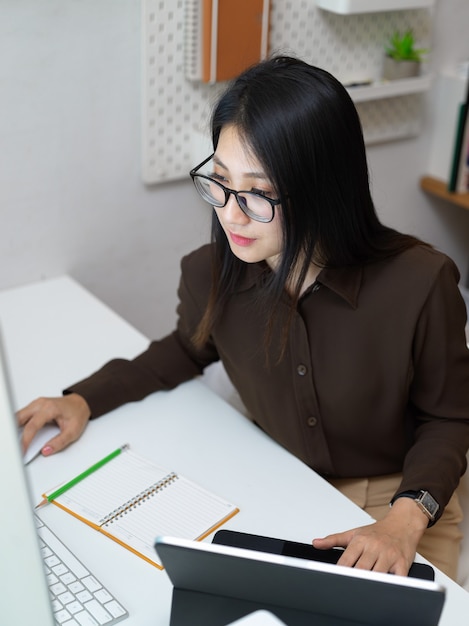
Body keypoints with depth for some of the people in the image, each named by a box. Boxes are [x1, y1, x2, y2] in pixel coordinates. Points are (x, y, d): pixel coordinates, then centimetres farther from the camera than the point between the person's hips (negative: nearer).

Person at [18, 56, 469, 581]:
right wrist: (85, 399, 0)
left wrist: (407, 517, -24)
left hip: (398, 504, -2)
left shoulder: (419, 285, -24)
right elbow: (189, 347, 11)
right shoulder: (208, 275, -14)